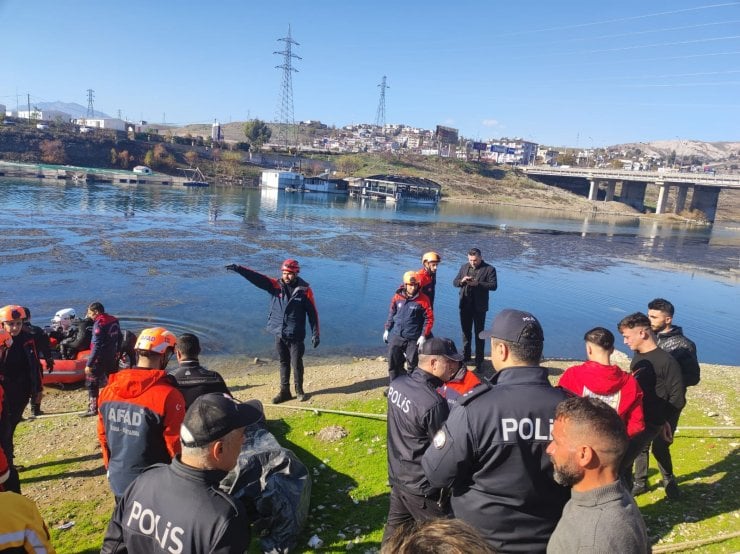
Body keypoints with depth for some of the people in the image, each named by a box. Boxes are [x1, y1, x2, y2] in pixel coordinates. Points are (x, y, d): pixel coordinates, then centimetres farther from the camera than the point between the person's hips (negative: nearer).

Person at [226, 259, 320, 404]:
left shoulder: (305, 289, -8)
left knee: (297, 364, 5)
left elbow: (313, 313, -5)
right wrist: (239, 269, -30)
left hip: (296, 335, -3)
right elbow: (257, 278, -16)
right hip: (279, 334, 3)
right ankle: (284, 391, 27)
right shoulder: (275, 285, -2)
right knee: (283, 363, 15)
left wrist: (315, 334, -4)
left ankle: (299, 391, 24)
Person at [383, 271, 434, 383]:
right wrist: (387, 329, 11)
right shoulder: (397, 297, 0)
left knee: (413, 365, 3)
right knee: (393, 363, 7)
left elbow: (429, 318, -7)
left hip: (414, 339, -3)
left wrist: (423, 336, -11)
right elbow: (391, 314, 12)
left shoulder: (423, 299, -9)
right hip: (396, 336, 3)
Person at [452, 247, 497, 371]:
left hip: (479, 307, -5)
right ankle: (466, 356, 32)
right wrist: (462, 281, -14)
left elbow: (494, 285, -15)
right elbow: (455, 282, 9)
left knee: (479, 334, 3)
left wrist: (477, 283, -26)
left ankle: (479, 361, 11)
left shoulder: (489, 269, -6)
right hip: (465, 305, 5)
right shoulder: (464, 267, 9)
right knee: (466, 332, 17)